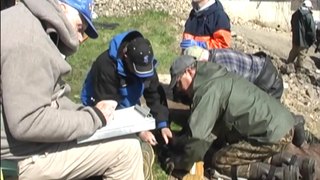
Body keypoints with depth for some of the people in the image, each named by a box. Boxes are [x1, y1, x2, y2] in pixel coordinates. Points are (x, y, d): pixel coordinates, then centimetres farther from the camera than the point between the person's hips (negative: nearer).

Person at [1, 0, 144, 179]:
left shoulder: (28, 26, 11)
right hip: (25, 155, -11)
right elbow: (28, 123, -28)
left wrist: (85, 111, 0)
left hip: (32, 140, 11)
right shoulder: (27, 40, -23)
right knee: (127, 148, -8)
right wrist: (92, 118, -17)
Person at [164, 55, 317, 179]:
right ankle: (298, 164, 15)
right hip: (283, 124, 10)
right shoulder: (218, 79, 18)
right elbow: (213, 125, 23)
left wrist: (182, 162, -1)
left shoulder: (209, 89, -14)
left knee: (220, 161, 0)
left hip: (273, 134, -10)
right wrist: (180, 142, 18)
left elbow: (198, 133, -17)